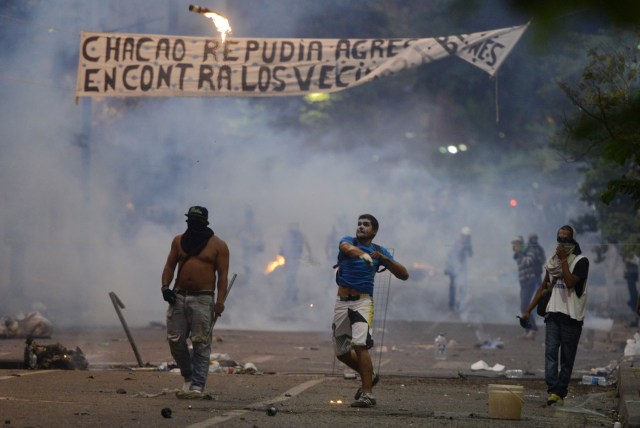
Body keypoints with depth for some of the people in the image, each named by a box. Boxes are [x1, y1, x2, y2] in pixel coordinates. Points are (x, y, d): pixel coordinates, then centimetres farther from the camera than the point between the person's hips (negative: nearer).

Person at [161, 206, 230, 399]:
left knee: (201, 344, -5)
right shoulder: (179, 241, 12)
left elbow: (223, 274, -3)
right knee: (175, 339, 3)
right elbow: (170, 265, 14)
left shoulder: (218, 245, 0)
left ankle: (197, 386, -5)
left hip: (203, 299, -4)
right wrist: (165, 286, -4)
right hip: (178, 296, 4)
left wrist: (220, 301, -13)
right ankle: (188, 377, 21)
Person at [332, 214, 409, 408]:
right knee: (341, 351, 12)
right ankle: (368, 375, 36)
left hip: (363, 302, -3)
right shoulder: (348, 241, 5)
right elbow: (347, 248, -23)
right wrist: (362, 254, -45)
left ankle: (367, 394, -21)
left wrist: (384, 258, -14)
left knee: (360, 345, -21)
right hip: (342, 302, 3)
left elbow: (404, 275, 1)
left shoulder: (380, 251, 7)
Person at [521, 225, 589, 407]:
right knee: (550, 352, -9)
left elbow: (570, 282, -19)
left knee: (567, 358, -1)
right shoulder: (553, 261, 14)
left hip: (572, 316, -4)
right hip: (553, 313, 5)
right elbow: (544, 287, 21)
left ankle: (560, 393, 2)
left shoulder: (581, 261, -4)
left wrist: (564, 260, -16)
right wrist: (529, 309, 18)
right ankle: (553, 390, -16)